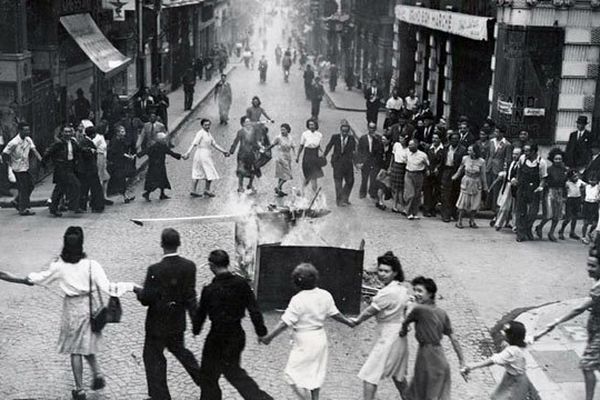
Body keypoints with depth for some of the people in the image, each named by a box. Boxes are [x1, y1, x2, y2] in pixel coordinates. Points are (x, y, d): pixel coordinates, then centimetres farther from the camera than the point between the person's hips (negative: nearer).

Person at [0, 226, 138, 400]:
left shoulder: (59, 266, -12)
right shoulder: (91, 265, -16)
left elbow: (34, 279, 0)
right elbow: (107, 287, -18)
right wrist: (132, 286, -12)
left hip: (72, 309, 0)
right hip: (89, 306, 1)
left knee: (75, 348, 11)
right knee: (87, 344, 24)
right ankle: (97, 372, 8)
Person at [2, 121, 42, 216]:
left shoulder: (28, 139, 0)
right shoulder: (14, 143, -21)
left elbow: (34, 150, -6)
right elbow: (4, 154, -14)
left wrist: (41, 160, -19)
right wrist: (10, 164, -9)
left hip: (26, 167, 8)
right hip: (19, 168, -8)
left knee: (30, 186, 14)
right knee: (24, 188, -3)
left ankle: (17, 201, 31)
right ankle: (23, 209, 6)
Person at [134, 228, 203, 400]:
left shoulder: (155, 270, -24)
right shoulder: (189, 266, -10)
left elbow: (146, 299, -19)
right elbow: (190, 297, -3)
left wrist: (138, 290, 2)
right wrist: (196, 321, 6)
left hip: (158, 323, -5)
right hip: (178, 322, 5)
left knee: (153, 357, 11)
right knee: (179, 349, 28)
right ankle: (201, 378, 33)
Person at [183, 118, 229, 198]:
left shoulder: (208, 133, 13)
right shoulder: (200, 133, -14)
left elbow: (214, 144, 17)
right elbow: (194, 144, -23)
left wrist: (223, 151, 14)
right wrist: (187, 153, -32)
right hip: (203, 154, -9)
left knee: (197, 173, 8)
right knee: (211, 172, -1)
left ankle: (193, 190, 10)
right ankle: (207, 190, 6)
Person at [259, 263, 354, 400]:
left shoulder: (298, 300, -20)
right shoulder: (325, 295, -2)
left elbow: (285, 323, -20)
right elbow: (335, 314, 7)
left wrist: (269, 337, -13)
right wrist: (349, 322, 25)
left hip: (304, 340, -7)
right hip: (320, 338, 7)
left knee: (293, 374, 2)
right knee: (315, 373, 20)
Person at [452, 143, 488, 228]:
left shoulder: (481, 161, -9)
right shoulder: (465, 159, -6)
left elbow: (483, 175, -1)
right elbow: (460, 170, 11)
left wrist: (485, 186, 5)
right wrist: (455, 177, 18)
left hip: (476, 184, 0)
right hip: (466, 182, 0)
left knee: (475, 203, 5)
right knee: (463, 202, 1)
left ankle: (472, 221, 20)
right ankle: (459, 221, 10)